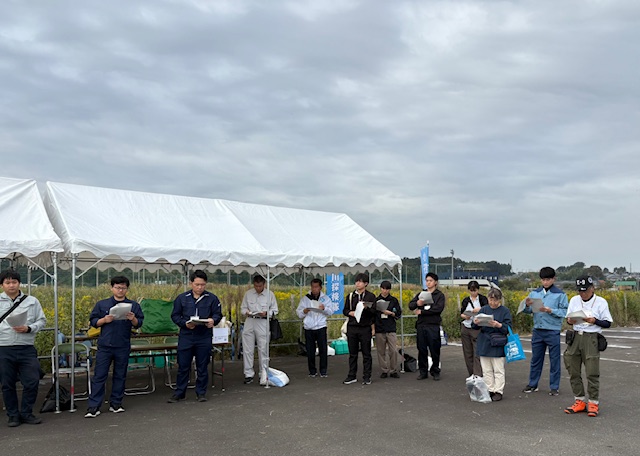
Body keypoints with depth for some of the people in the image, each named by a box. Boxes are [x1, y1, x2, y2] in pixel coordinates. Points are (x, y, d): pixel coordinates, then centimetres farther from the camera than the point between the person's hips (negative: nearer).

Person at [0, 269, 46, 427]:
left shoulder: (32, 301, 7)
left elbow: (42, 321, 8)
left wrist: (28, 328, -9)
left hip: (27, 349, 0)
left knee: (32, 382, -1)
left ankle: (26, 413, 17)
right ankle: (13, 415, 22)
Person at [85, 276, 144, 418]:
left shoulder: (133, 305, 7)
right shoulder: (102, 304, 7)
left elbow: (139, 324, 4)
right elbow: (93, 321, 7)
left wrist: (133, 319, -17)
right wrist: (104, 320, -11)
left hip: (123, 347, 1)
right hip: (105, 346, -1)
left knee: (120, 376, 9)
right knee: (99, 376, -1)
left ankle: (116, 403, 20)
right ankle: (93, 406, 2)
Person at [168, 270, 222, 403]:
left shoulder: (212, 298, 1)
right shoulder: (182, 298, 3)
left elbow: (218, 314, 5)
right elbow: (175, 315, 5)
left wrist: (212, 320, -17)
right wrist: (185, 323, -13)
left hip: (204, 337, 0)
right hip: (186, 337, 0)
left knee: (202, 366, 7)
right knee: (183, 366, 5)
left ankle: (201, 392, 20)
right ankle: (179, 393, 18)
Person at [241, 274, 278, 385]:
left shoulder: (270, 294, 2)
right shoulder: (248, 294, 6)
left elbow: (275, 310, 5)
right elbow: (243, 308, 12)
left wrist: (266, 313, -15)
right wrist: (246, 312, -10)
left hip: (263, 323, -2)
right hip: (249, 322, 2)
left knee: (263, 350, 3)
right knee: (247, 349, 3)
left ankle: (263, 374, 15)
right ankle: (249, 374, 12)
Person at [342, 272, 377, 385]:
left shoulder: (371, 296, 3)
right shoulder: (350, 296, 11)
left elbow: (374, 312, -2)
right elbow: (345, 310, 15)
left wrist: (366, 307, -20)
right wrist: (350, 312, -6)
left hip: (365, 328, -2)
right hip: (352, 328, 3)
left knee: (366, 353, 2)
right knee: (352, 353, 7)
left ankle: (367, 377, 9)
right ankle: (352, 376, 15)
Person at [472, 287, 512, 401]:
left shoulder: (505, 311, -4)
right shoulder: (484, 309, 6)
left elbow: (508, 328, -10)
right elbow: (475, 327, 5)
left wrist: (498, 325, -28)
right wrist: (475, 322, -17)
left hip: (498, 346, -4)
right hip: (484, 344, 4)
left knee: (498, 370, 4)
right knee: (486, 371, 10)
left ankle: (498, 391, 12)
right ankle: (489, 391, 20)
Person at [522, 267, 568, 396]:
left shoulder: (560, 294, -5)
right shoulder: (535, 293, 7)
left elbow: (564, 312, -11)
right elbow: (528, 311, 9)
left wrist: (550, 310, -21)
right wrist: (528, 305, -13)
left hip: (553, 331, -4)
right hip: (537, 330, 4)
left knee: (554, 360, 6)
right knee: (536, 358, 13)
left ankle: (554, 387, 16)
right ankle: (532, 384, 24)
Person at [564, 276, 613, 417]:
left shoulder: (601, 302, -2)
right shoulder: (574, 300, 9)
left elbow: (608, 323, -1)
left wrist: (595, 321, -18)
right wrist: (570, 321, -8)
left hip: (591, 338, -4)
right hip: (575, 337, 4)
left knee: (592, 373, -4)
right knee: (573, 371, 6)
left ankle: (593, 403, 9)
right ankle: (580, 401, 18)